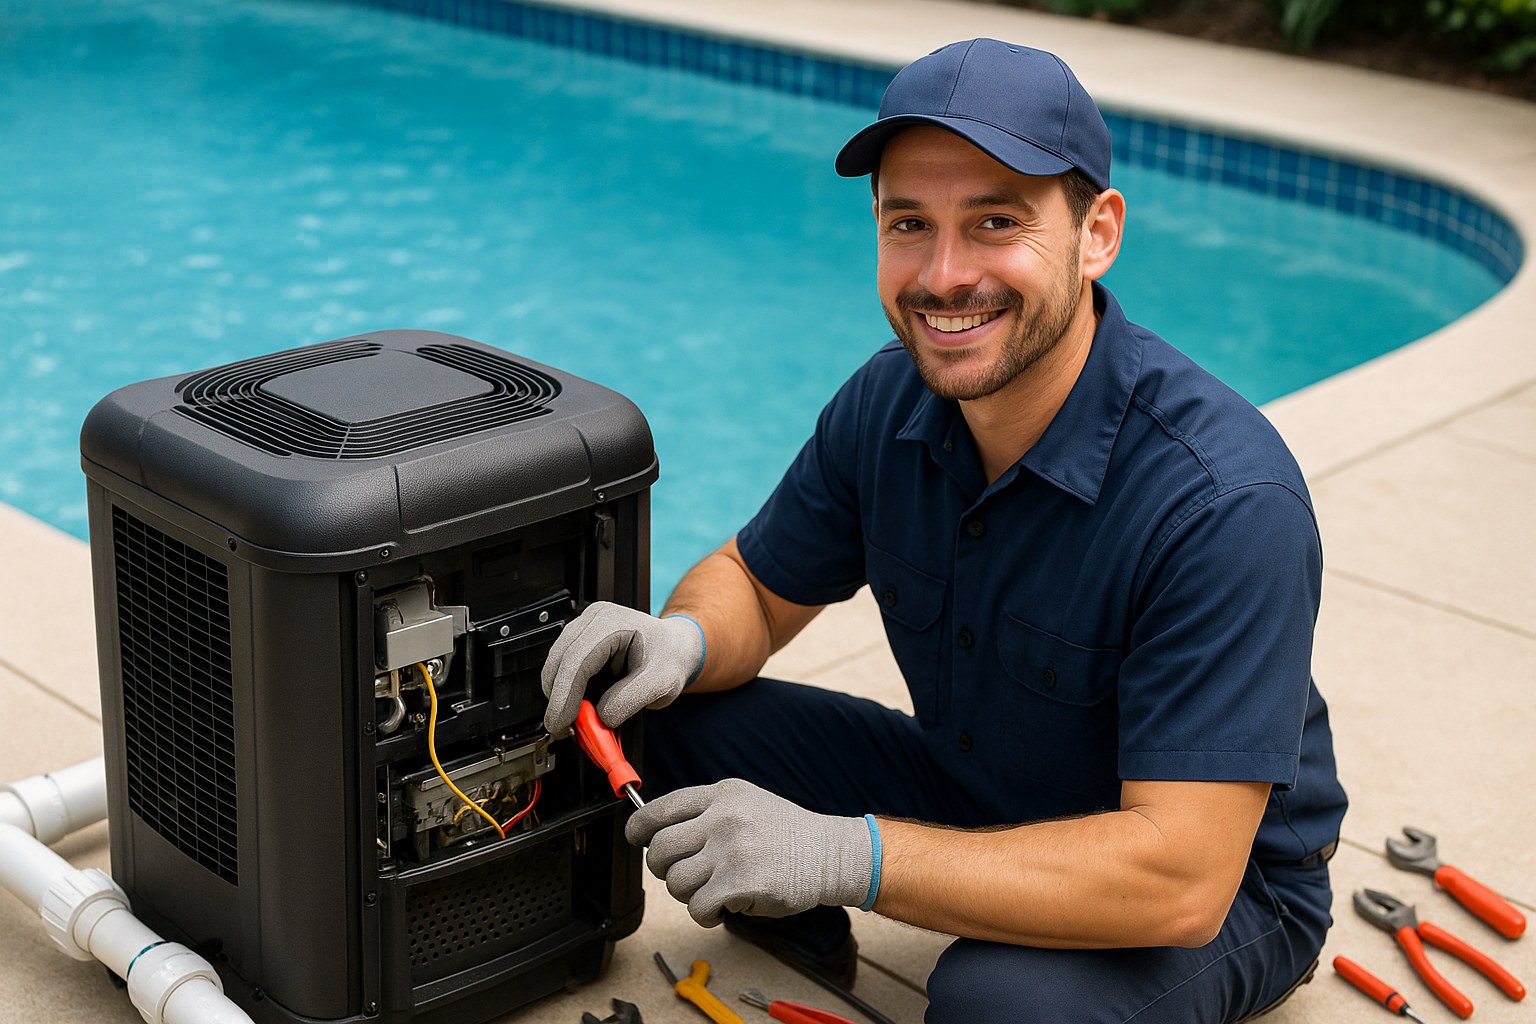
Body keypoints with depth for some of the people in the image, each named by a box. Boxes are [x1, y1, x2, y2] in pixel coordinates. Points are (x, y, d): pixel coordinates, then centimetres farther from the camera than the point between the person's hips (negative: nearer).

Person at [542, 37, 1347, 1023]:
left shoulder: (1223, 499, -33)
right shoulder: (889, 403, -12)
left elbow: (1180, 877, -36)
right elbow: (757, 585, 4)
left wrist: (842, 853, -40)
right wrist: (682, 641, -22)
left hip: (1221, 881, -5)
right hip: (976, 791, 6)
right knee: (671, 726, -9)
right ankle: (797, 937, 19)